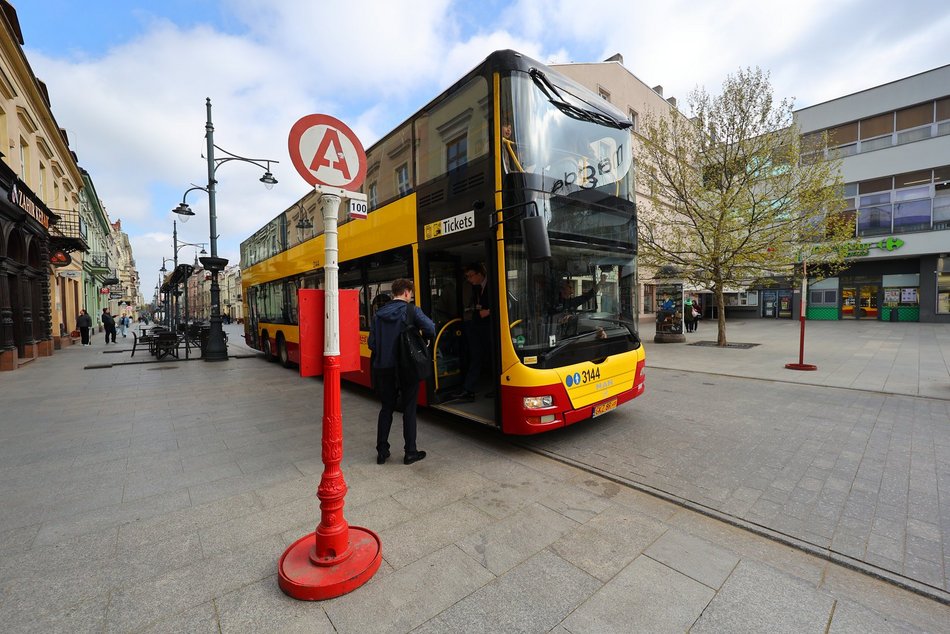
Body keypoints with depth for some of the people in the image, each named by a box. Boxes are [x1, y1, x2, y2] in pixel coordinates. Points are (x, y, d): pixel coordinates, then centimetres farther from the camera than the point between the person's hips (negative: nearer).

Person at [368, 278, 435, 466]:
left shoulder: (379, 313, 5)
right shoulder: (411, 310, -8)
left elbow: (372, 342, 2)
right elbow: (430, 328, -22)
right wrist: (424, 338, 0)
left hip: (384, 368, 4)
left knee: (386, 408, 16)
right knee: (409, 410, 8)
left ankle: (382, 452, 22)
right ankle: (410, 452, 16)